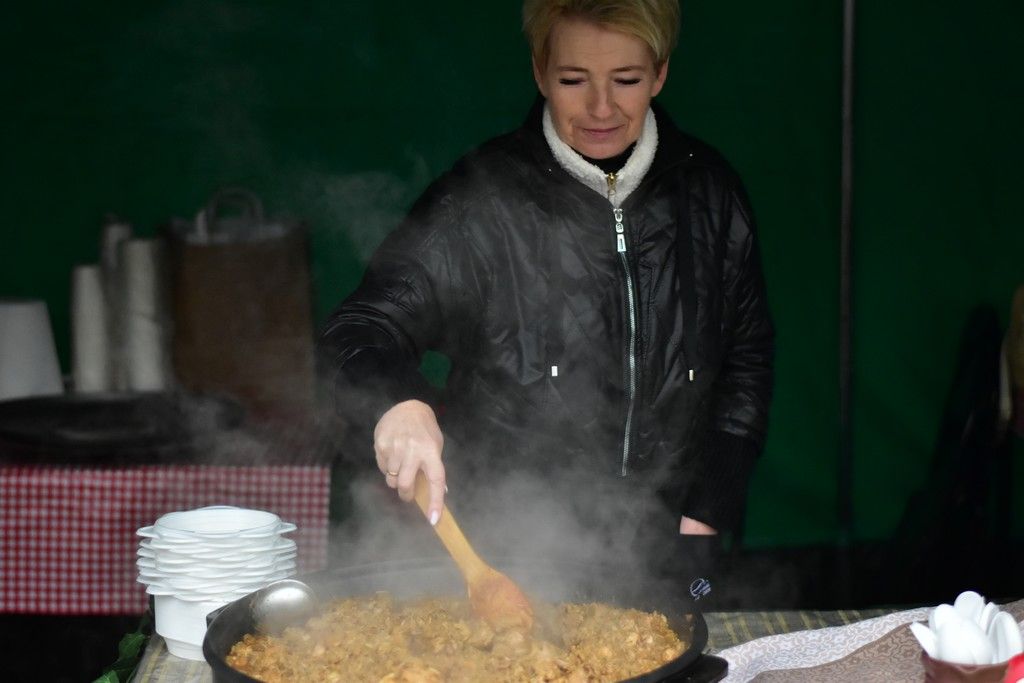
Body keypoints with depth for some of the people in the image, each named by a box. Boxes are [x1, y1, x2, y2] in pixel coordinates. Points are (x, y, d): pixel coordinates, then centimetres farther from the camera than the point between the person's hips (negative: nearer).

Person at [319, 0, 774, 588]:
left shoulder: (711, 193, 2)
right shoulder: (483, 198, -9)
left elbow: (747, 357, 10)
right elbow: (362, 330, -13)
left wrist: (712, 511, 3)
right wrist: (397, 401, -35)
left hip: (667, 545, 3)